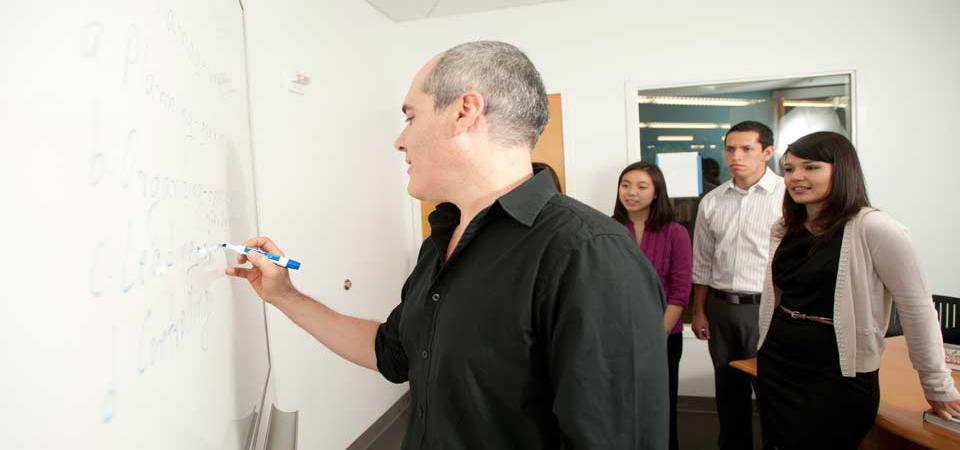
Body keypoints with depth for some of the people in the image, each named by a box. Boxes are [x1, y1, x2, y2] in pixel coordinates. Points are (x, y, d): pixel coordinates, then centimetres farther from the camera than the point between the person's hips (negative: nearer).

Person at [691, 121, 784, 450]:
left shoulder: (787, 196, -8)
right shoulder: (711, 202, 6)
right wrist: (699, 311, 10)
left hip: (767, 308, -4)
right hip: (720, 307, 4)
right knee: (729, 389, 17)